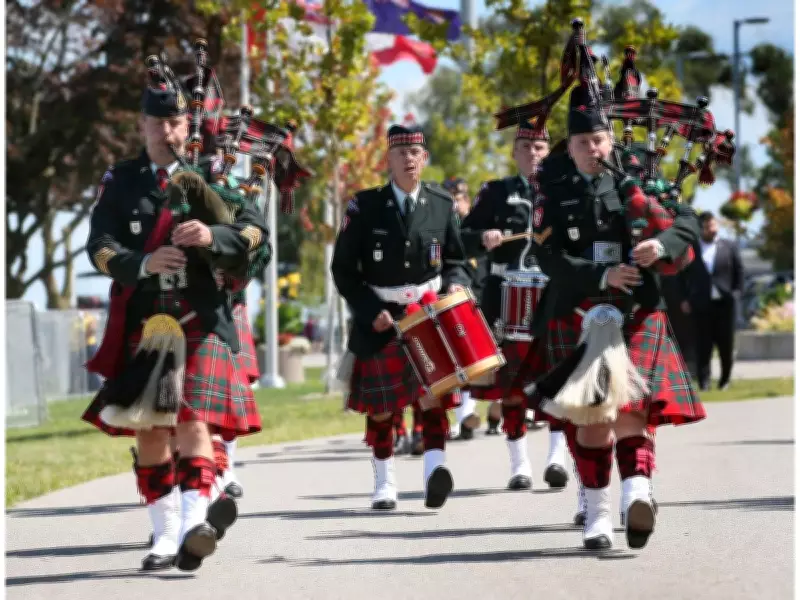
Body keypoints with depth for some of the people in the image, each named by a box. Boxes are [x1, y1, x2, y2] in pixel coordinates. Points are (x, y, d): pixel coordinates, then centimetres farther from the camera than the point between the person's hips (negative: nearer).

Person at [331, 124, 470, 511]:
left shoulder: (442, 205, 3)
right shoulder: (365, 207, -5)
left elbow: (454, 260, 14)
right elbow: (343, 268, -3)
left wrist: (455, 286, -8)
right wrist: (370, 312, -12)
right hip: (379, 319, -1)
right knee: (380, 406, 6)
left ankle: (434, 469, -23)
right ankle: (384, 484, 18)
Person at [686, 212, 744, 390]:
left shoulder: (729, 247, 8)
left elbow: (739, 273, 9)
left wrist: (736, 294, -1)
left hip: (724, 303, 1)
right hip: (701, 305, -1)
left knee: (725, 344, 3)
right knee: (704, 345, -4)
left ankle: (725, 380, 15)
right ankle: (704, 381, -3)